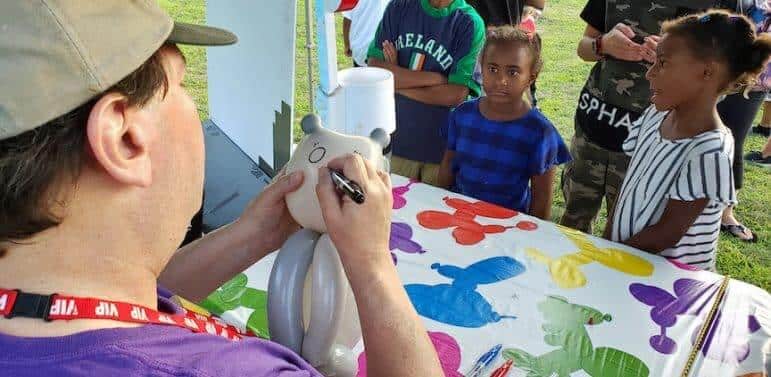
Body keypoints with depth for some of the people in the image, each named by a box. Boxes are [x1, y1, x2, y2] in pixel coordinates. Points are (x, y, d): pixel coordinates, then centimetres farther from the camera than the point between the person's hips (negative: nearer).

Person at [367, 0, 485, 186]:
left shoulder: (470, 23, -12)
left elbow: (456, 94, -19)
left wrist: (398, 80, -12)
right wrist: (434, 78, -16)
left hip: (444, 145, -2)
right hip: (397, 140, 3)